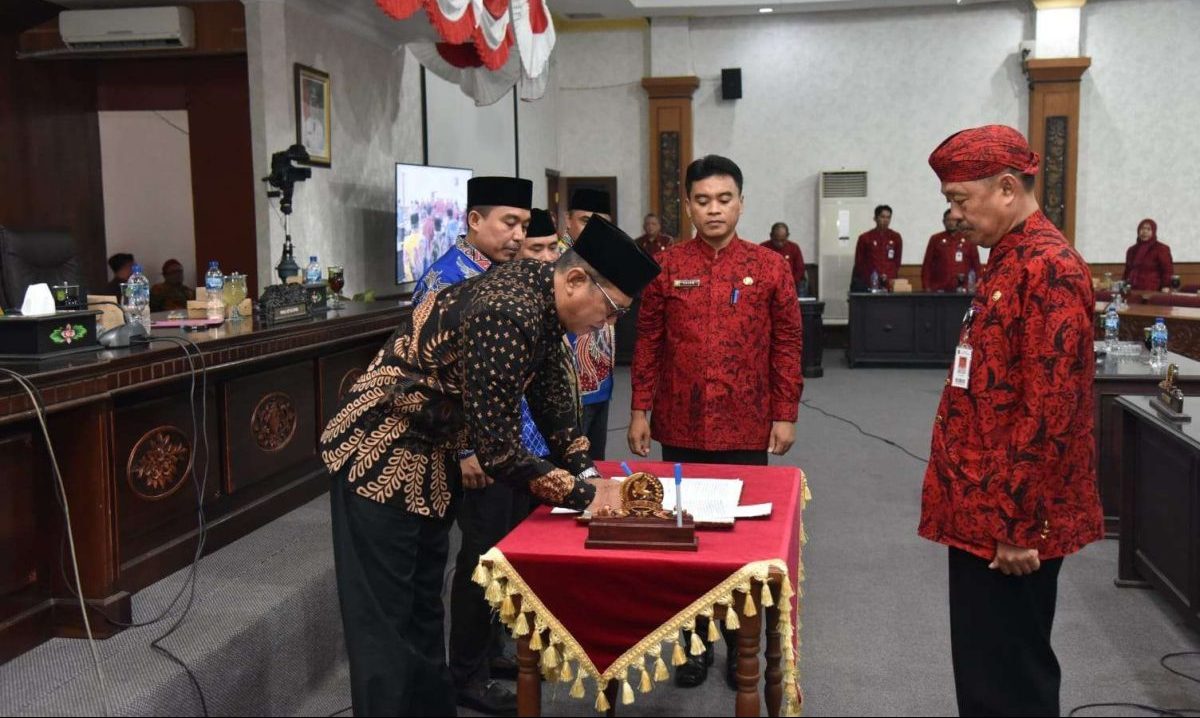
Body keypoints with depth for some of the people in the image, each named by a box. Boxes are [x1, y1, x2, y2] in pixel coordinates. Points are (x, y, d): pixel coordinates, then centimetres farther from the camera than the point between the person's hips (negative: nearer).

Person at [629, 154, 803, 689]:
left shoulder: (770, 267, 0)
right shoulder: (665, 268, 2)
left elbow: (786, 346, 1)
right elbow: (648, 343, 4)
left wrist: (785, 414, -2)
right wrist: (640, 410, 0)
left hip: (745, 427, -1)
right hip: (680, 426, 1)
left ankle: (741, 643, 24)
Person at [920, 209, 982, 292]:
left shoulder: (968, 239, 7)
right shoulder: (935, 239, 6)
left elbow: (976, 264, 8)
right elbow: (927, 265, 4)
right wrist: (926, 287, -3)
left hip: (961, 290, 1)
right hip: (939, 290, -1)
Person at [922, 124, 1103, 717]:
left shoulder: (1048, 267, -18)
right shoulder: (1009, 262, 13)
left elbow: (1049, 409, -23)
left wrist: (1020, 524, -21)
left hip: (1011, 522, -9)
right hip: (982, 511, 9)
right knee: (984, 667, 19)